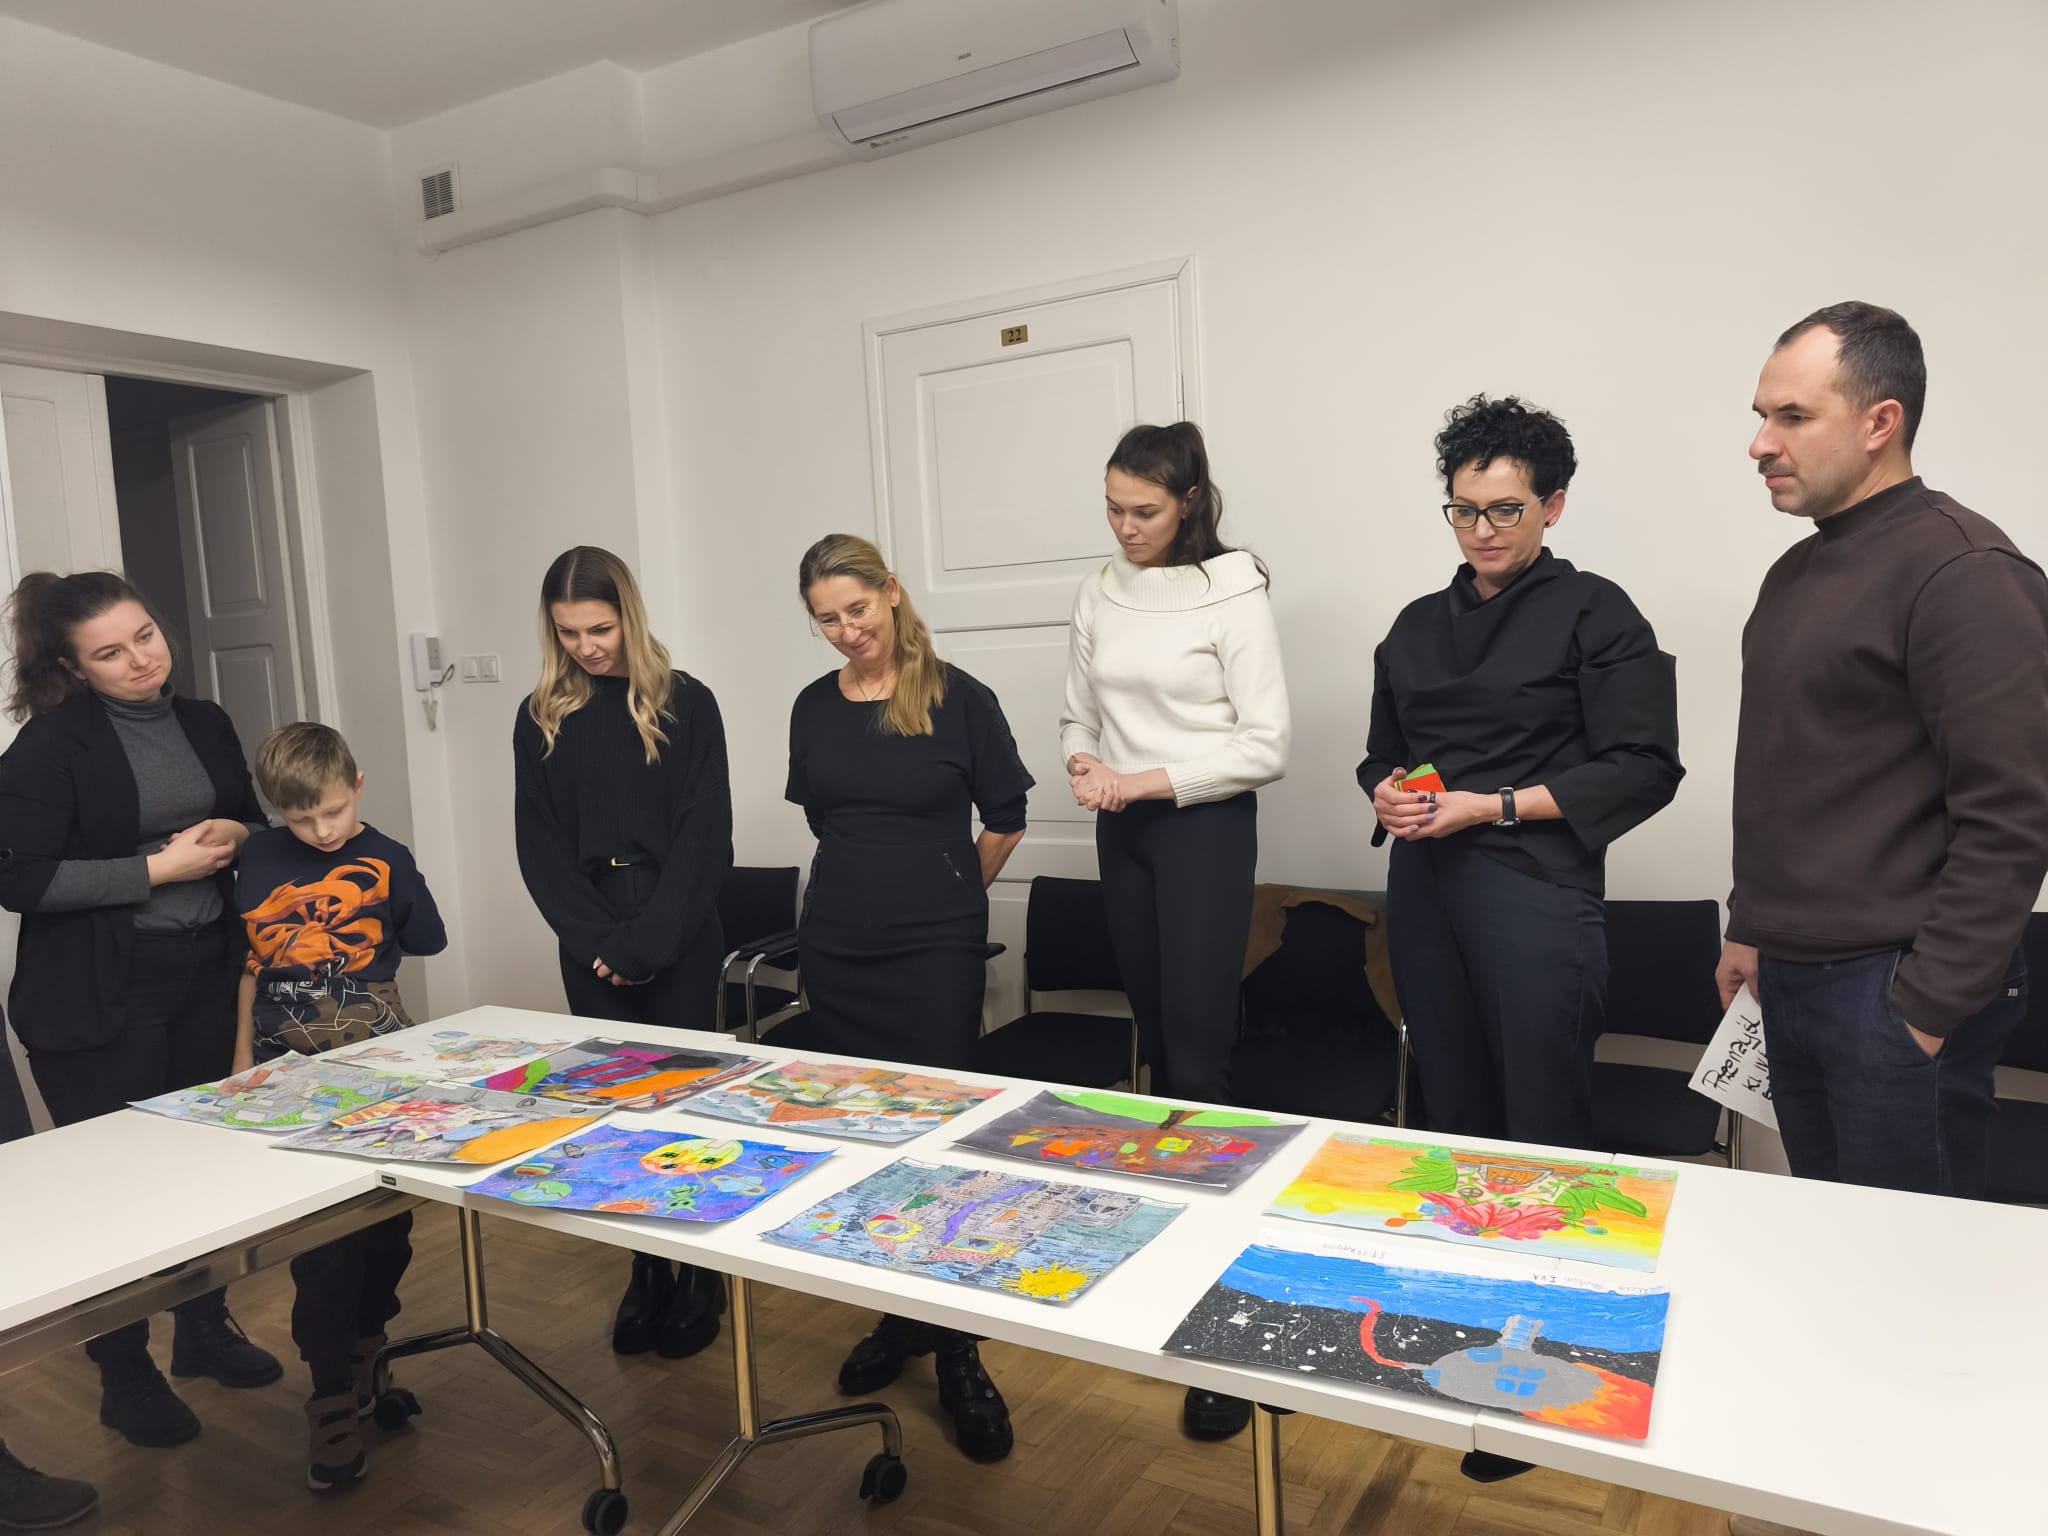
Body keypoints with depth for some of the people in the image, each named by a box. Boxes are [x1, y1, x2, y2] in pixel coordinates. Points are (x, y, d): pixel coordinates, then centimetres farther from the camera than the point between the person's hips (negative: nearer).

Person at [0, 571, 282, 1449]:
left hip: (206, 977, 6)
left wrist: (234, 834, -5)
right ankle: (124, 1375, 24)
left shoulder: (204, 723, 7)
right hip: (100, 1000, -5)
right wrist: (157, 868, -19)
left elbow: (254, 819, 17)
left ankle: (204, 1330, 36)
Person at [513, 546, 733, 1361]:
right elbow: (542, 849, 3)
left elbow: (704, 836, -7)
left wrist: (648, 941, -13)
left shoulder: (686, 704, -3)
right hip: (592, 950, 3)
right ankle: (647, 1271, 21)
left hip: (681, 941, -2)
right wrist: (597, 943, -8)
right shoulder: (541, 718, 6)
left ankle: (702, 1273, 17)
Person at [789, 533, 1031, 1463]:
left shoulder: (958, 698, -6)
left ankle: (956, 1351, 11)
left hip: (937, 951, -4)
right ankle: (898, 1319, 27)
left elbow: (1005, 820, 2)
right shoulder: (815, 708, 6)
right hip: (837, 949, 4)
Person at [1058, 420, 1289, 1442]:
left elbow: (1265, 746, -12)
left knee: (1199, 1059, -8)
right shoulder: (1098, 594, 7)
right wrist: (1083, 764, -6)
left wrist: (1151, 778, -17)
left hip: (1205, 828, -6)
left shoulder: (1232, 594, -9)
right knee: (1155, 1044, 13)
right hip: (1122, 832, 6)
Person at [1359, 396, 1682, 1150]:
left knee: (1544, 1130, 0)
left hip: (1536, 887, -5)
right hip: (1423, 884, 5)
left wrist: (1491, 806, -13)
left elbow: (1644, 769, -8)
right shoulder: (1418, 623, 15)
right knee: (1451, 1115, 12)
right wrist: (1384, 794, -2)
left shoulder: (1594, 612, -2)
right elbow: (1381, 753, 22)